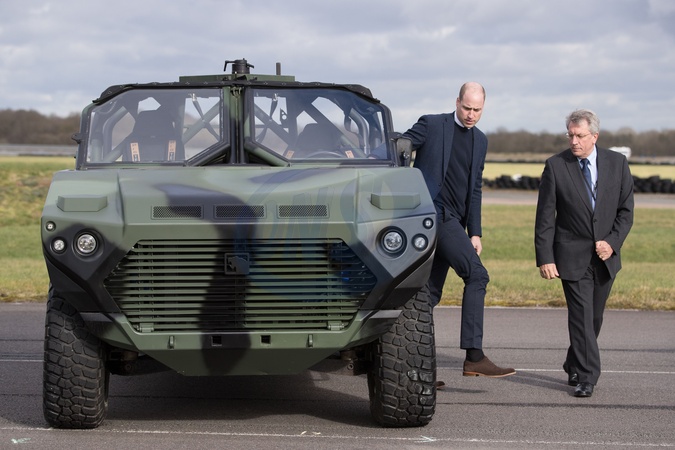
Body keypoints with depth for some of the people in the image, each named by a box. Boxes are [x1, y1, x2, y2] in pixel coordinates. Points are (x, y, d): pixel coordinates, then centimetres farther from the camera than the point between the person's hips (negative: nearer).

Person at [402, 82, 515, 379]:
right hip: (432, 212, -7)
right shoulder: (432, 125, -1)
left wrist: (475, 232, 13)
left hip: (452, 221, 7)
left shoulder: (480, 141, 18)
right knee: (476, 275, -17)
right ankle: (474, 357, -19)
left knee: (431, 293, 8)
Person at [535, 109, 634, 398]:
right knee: (581, 316, -9)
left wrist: (612, 242, -10)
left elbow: (626, 210, 4)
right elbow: (545, 217, -6)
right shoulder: (555, 166, -6)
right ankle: (586, 376, -4)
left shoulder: (617, 164, 1)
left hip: (605, 255, 3)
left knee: (594, 316, 13)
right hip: (572, 256, -3)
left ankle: (574, 365, 32)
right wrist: (545, 258, -11)